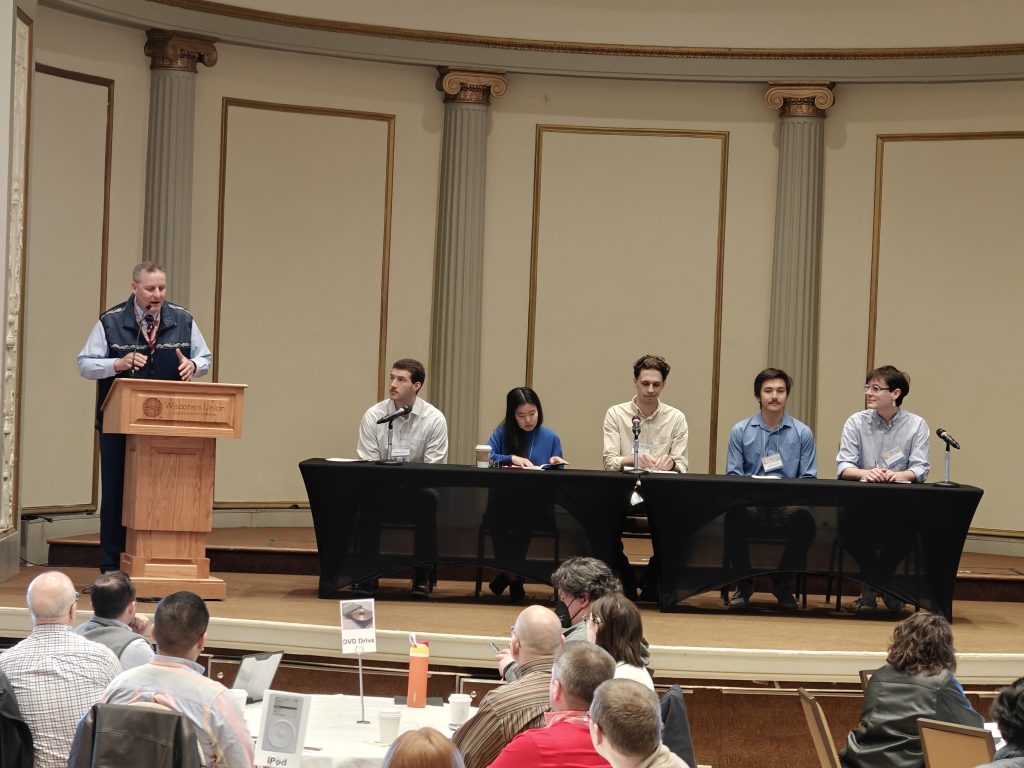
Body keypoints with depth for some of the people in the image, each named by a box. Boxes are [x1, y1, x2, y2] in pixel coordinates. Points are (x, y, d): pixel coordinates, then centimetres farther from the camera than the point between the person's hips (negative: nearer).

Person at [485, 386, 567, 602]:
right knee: (495, 515, -33)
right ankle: (512, 575, -7)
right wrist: (512, 459, -15)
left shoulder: (550, 437, 14)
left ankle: (512, 573, -6)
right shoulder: (502, 433, 12)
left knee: (522, 518, -33)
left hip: (538, 505, 0)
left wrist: (555, 463, -9)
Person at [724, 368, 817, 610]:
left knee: (804, 518, -36)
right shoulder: (740, 431, 13)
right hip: (750, 503, 0)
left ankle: (783, 585, -10)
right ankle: (743, 584, -13)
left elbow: (808, 479, 8)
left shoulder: (802, 433, 12)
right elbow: (733, 475, 8)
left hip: (788, 504, 0)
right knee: (735, 515, -37)